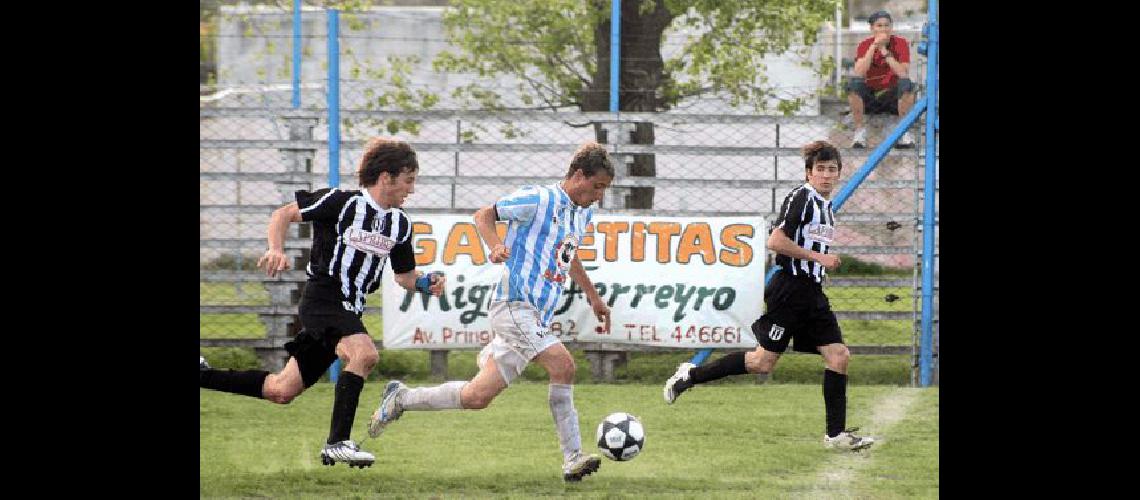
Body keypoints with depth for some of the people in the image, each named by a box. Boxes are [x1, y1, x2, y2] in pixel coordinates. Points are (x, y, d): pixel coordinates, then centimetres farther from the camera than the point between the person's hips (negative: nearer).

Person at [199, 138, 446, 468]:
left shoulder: (400, 223, 10)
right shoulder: (340, 202, -10)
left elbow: (405, 276, 19)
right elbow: (283, 214, -3)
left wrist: (427, 284, -2)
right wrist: (276, 249, -20)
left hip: (349, 312, 8)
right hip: (322, 300, -8)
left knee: (282, 391, 10)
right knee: (364, 353, -33)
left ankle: (202, 375, 25)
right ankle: (337, 443, -31)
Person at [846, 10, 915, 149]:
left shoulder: (900, 43, -6)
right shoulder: (865, 45, -5)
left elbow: (903, 73, -20)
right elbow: (859, 73, -21)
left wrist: (885, 51, -24)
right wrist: (874, 46, -25)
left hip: (893, 96, -1)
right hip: (869, 97, 1)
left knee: (907, 83, -31)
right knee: (853, 82, -28)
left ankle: (904, 131, -20)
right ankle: (859, 131, -21)